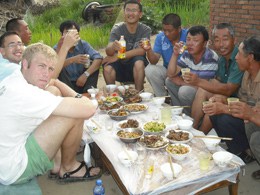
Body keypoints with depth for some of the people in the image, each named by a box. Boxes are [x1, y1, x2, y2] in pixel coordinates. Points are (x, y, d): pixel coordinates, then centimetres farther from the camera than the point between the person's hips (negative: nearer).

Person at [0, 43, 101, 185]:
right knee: (75, 115, -20)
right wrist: (82, 99, -9)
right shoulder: (24, 93, -29)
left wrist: (77, 97, -2)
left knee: (54, 91, 11)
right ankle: (68, 168, 8)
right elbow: (88, 110, -33)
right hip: (12, 172, -10)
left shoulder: (14, 79, 0)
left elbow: (54, 82, 17)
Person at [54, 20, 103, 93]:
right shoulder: (57, 48, -9)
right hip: (67, 84, -2)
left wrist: (86, 74, -31)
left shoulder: (83, 44, -4)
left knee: (94, 64, -17)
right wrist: (72, 60, -45)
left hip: (81, 82, 2)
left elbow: (98, 58, -19)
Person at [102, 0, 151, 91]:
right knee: (107, 68, -29)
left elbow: (141, 50, -23)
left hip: (137, 68, -1)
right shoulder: (117, 29, -8)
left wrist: (117, 56, -28)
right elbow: (108, 51, -22)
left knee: (139, 61, -33)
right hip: (120, 65, 1)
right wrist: (113, 47, -47)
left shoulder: (145, 30, -9)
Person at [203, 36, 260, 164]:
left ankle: (245, 154, -1)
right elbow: (242, 102, 6)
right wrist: (222, 105, -11)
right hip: (249, 120, 9)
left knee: (226, 120, -25)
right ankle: (236, 150, 9)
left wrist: (225, 109, -28)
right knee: (215, 113, -2)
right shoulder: (248, 73, 3)